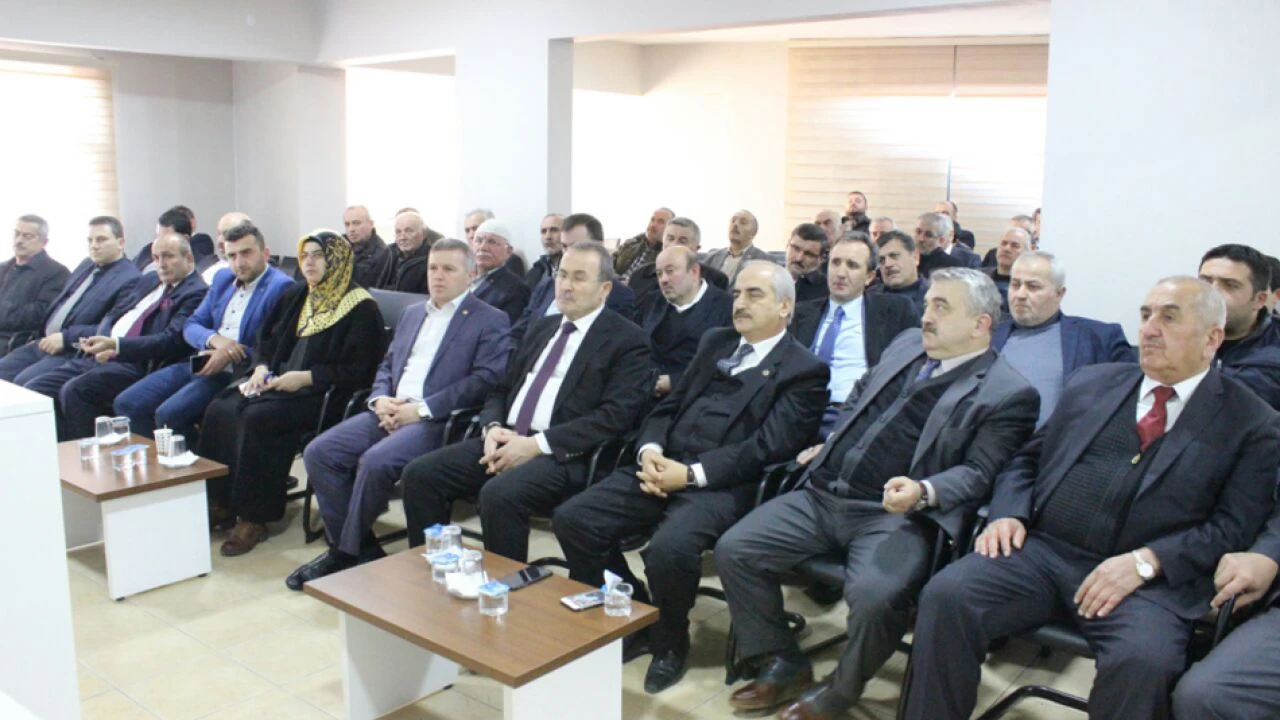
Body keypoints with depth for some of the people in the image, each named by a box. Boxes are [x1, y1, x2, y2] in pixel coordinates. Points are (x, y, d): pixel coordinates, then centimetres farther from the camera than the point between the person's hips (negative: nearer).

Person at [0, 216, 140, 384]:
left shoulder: (130, 279, -13)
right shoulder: (87, 264, 17)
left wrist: (66, 338, -21)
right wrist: (42, 334, 11)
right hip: (46, 342, 9)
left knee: (22, 383, -23)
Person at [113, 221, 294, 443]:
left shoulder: (281, 287, -8)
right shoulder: (223, 279, 16)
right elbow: (192, 325, 13)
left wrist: (231, 356, -20)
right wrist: (214, 339, -10)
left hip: (235, 374, -8)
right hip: (199, 364, 8)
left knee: (168, 414, -26)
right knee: (126, 403, -2)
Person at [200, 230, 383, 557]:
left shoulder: (361, 307, -6)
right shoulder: (295, 296, 18)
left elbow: (355, 370, -12)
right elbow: (266, 338, 24)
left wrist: (305, 377, -18)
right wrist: (261, 367, 2)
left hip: (324, 394, -7)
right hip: (277, 380, 8)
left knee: (257, 418, -30)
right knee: (220, 409, -17)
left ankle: (254, 517, -19)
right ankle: (221, 502, -7)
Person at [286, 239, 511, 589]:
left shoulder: (490, 321, 1)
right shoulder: (412, 313, 24)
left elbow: (485, 380, -11)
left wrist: (421, 409, -16)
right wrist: (379, 399, 0)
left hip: (437, 420, -7)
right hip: (389, 411, 7)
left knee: (375, 461, -31)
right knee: (319, 453, -12)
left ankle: (348, 552, -9)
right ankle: (358, 547, -2)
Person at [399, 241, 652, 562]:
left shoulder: (628, 340, -2)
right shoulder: (542, 327, 21)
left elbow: (615, 416, -14)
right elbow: (502, 389, 22)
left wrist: (538, 444, -20)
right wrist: (492, 427, -2)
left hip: (564, 455, -7)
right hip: (505, 440, 7)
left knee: (499, 494, -34)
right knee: (419, 474, -10)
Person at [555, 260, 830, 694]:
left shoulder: (804, 371, 0)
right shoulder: (715, 342, 21)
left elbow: (766, 447, -11)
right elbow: (669, 406, 17)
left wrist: (692, 474, -19)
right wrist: (650, 450, -4)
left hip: (722, 484, -6)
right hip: (664, 464, 7)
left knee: (669, 547, -34)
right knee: (572, 519, -11)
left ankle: (670, 641, -1)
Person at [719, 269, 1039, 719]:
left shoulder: (1007, 393, -4)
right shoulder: (907, 344, 16)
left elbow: (977, 473, -10)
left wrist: (923, 492, -27)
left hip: (898, 516, -6)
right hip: (823, 494, 6)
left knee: (874, 595, -34)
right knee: (733, 550, -8)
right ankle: (784, 664, 11)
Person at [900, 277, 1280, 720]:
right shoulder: (1091, 383, 18)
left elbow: (1233, 528, -2)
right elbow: (1027, 459, 21)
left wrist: (1145, 562, -16)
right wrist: (1008, 513, 0)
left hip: (1148, 578, -2)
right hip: (1042, 550, 3)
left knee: (1142, 660, -34)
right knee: (946, 596, -24)